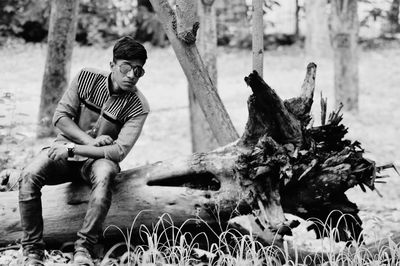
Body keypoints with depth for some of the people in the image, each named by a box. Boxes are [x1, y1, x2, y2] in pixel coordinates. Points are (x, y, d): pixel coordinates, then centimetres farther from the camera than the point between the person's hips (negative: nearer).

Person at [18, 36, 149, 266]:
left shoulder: (138, 107, -13)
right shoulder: (87, 78, -6)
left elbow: (120, 151, -20)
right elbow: (61, 116, -3)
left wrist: (72, 149, -24)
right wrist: (90, 141, -17)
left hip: (97, 159, -2)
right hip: (66, 148, 2)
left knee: (104, 174, -39)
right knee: (29, 176, -27)